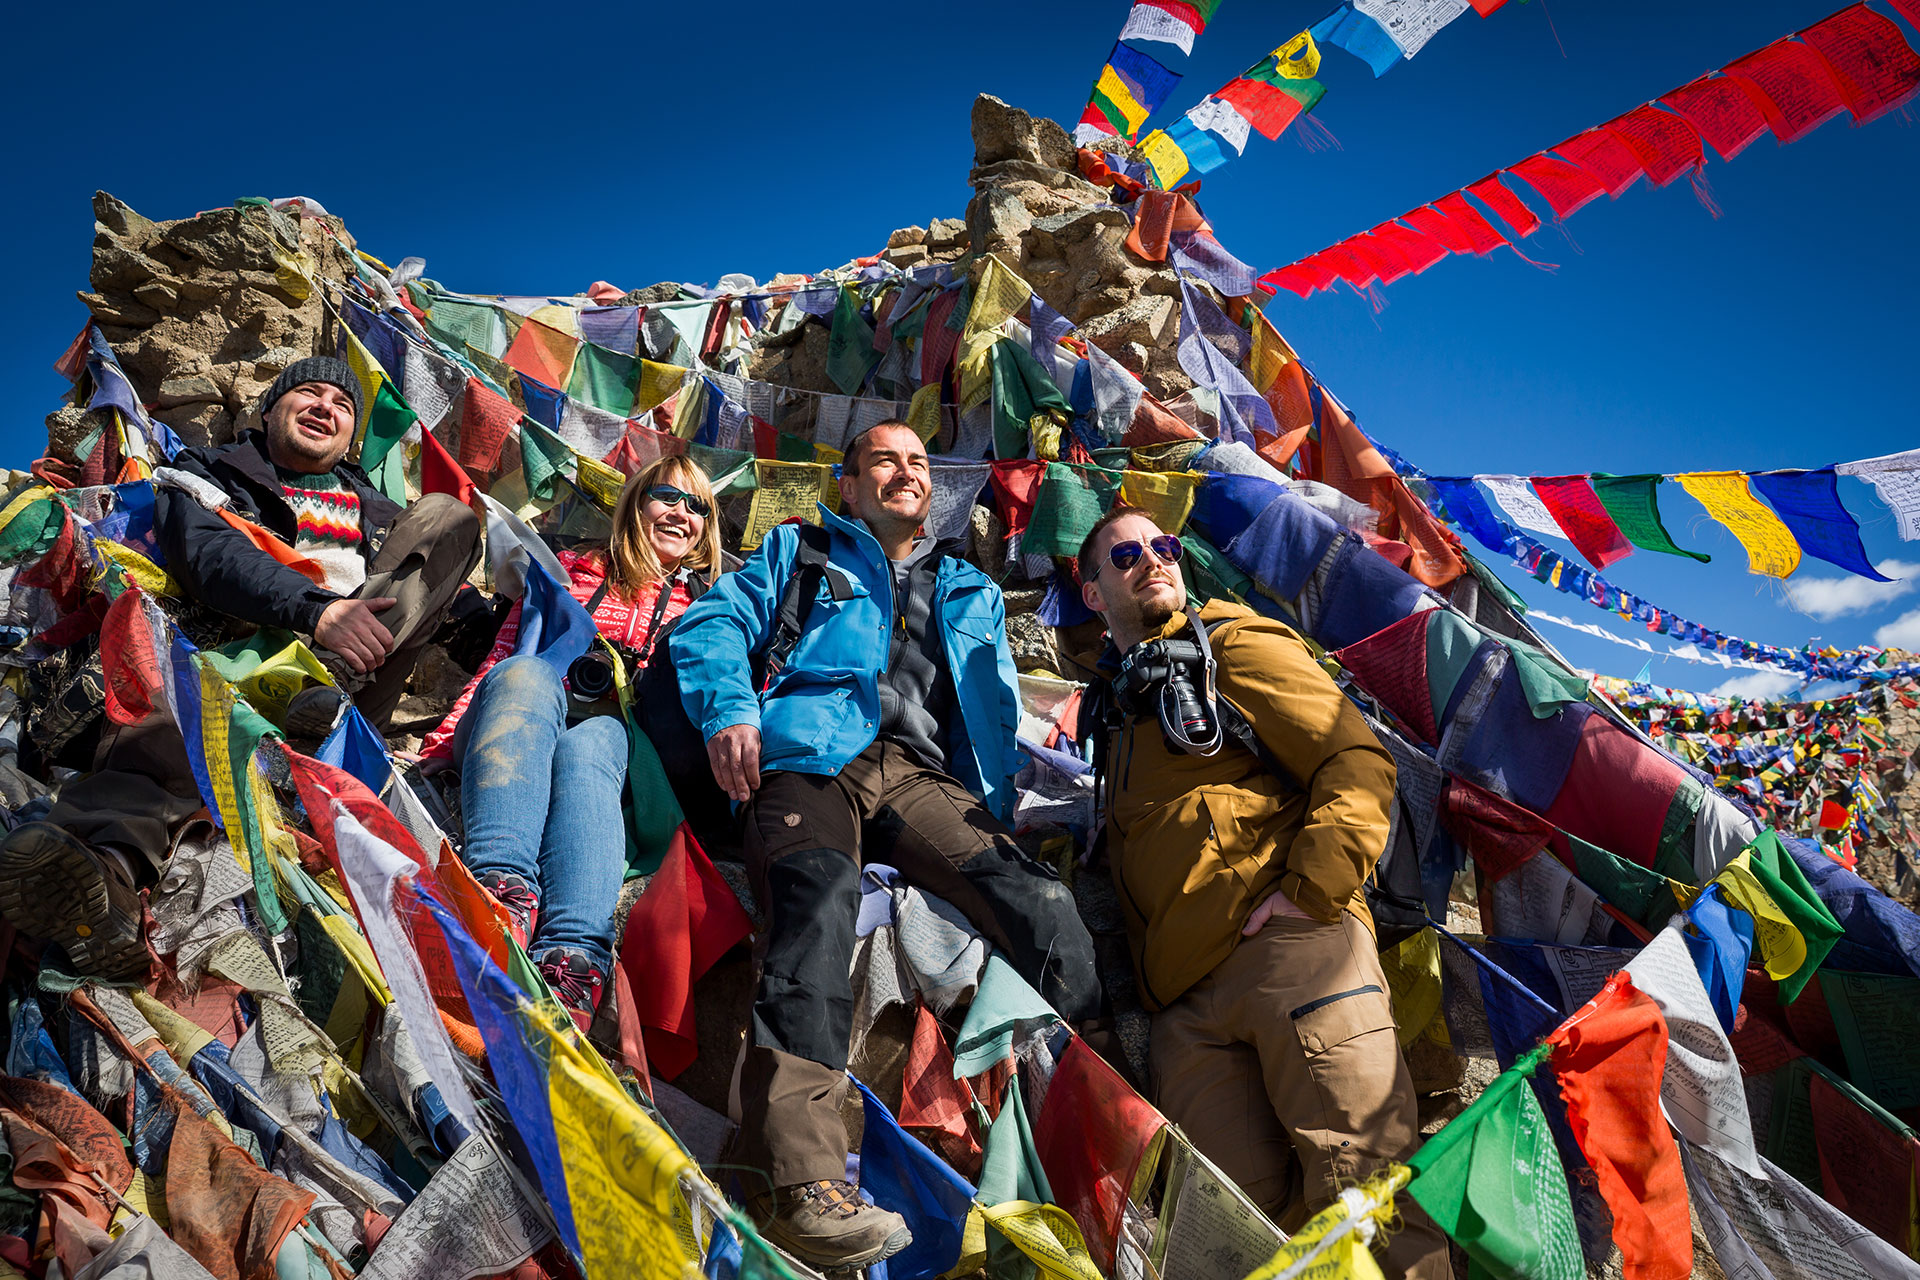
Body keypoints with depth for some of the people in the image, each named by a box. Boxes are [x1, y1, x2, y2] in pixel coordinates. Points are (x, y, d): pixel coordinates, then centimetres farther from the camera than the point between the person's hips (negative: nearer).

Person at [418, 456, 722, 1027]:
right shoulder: (569, 571, 26)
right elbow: (503, 655, 18)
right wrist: (444, 742, 3)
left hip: (614, 730, -1)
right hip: (520, 718, 1)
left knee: (586, 747, -38)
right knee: (527, 673, -35)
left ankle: (573, 960, -63)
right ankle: (503, 885, -58)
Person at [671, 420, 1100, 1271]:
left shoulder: (973, 593, 37)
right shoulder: (799, 553, 30)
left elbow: (997, 712, 31)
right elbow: (712, 624, 15)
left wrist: (995, 807, 11)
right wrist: (729, 708, -6)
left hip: (925, 777, 3)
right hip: (812, 758, -3)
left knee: (1041, 904, -28)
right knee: (820, 893, -37)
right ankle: (802, 1183, -49)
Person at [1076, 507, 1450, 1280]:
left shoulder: (1233, 644, 13)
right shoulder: (1119, 709, 31)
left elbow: (1359, 760, 1)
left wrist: (1313, 887, -12)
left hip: (1285, 947, -5)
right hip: (1185, 1002, 5)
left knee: (1364, 1180, -14)